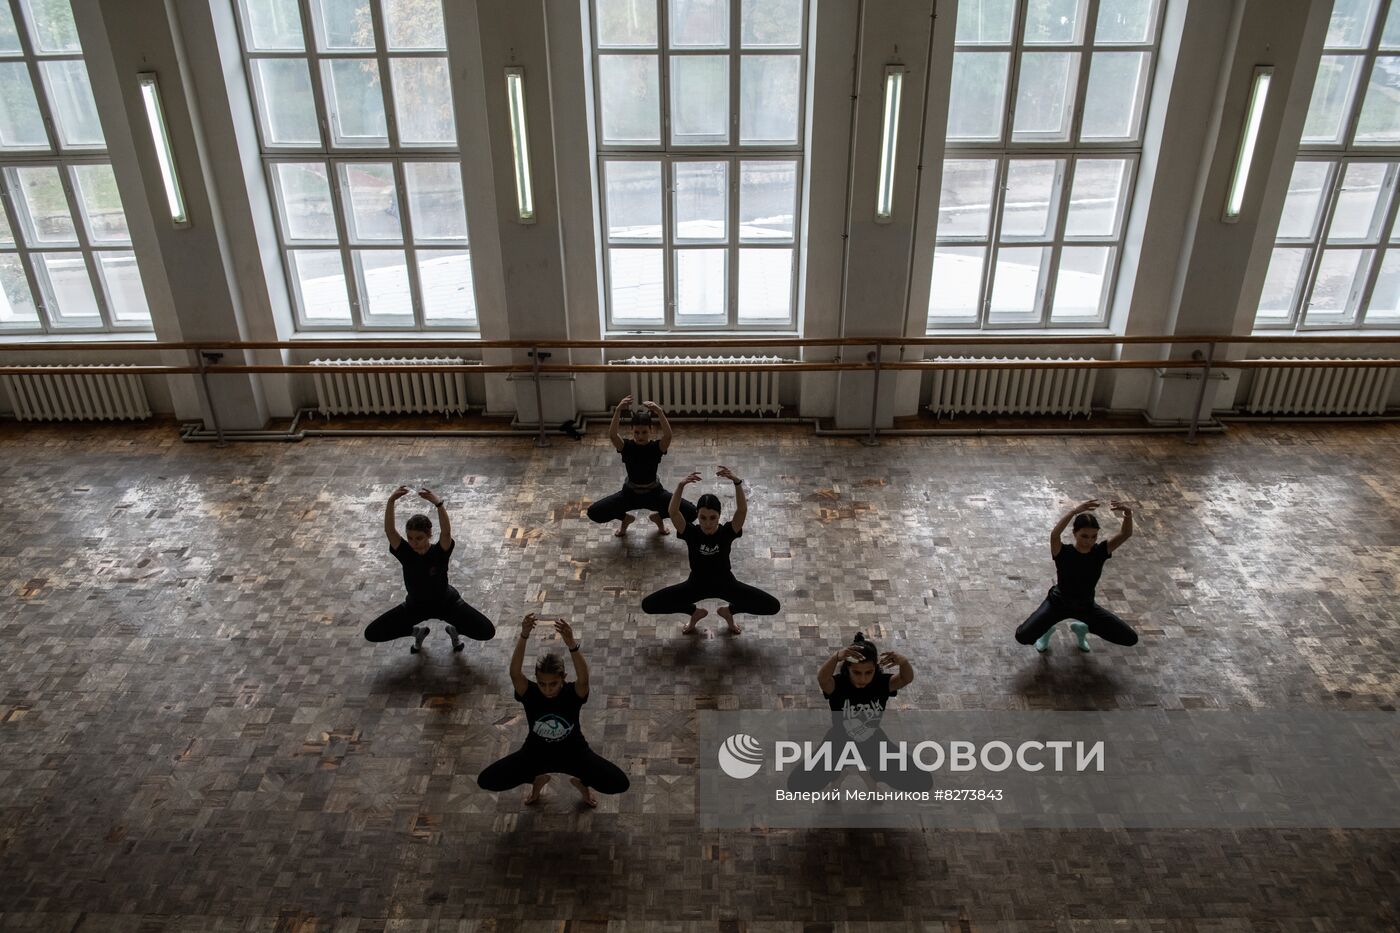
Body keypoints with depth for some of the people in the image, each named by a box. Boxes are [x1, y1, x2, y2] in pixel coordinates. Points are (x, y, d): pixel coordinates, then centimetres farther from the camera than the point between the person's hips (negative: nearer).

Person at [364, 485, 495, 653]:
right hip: (416, 605, 3)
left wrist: (439, 504, -65)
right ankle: (419, 631, 18)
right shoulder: (405, 553, -22)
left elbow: (446, 532, -50)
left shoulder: (440, 552, -28)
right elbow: (389, 530, -38)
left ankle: (454, 630, 14)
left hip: (446, 603, -3)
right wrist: (391, 501, -54)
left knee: (487, 632, -21)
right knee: (371, 634, -7)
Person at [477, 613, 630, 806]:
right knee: (486, 781, -13)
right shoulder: (530, 693, -22)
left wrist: (571, 644, -67)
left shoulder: (572, 693, -25)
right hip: (536, 752, 2)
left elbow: (583, 679, -50)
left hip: (572, 751, -2)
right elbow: (514, 673, -44)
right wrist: (524, 636, -61)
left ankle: (581, 782, 15)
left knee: (620, 783, -21)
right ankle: (538, 779, 16)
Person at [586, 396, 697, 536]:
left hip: (654, 493, -1)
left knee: (691, 513, -21)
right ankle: (625, 519, 14)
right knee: (594, 512, -19)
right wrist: (618, 411, -54)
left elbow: (668, 435, -41)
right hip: (630, 493, 1)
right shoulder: (626, 446, -15)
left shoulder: (656, 447, -17)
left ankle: (658, 517, 12)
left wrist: (659, 412, -56)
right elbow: (612, 435, -38)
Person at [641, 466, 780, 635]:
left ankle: (729, 611, 11)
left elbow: (742, 510, -41)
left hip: (725, 583, -1)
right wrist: (681, 485, -55)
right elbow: (673, 511, -38)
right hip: (697, 584, 1)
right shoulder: (691, 533, -20)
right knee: (648, 605, -13)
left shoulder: (726, 532, -22)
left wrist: (737, 482, -57)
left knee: (772, 606, -16)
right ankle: (695, 612, 11)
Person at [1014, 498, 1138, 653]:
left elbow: (1125, 534, -30)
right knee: (1022, 636, -25)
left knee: (1131, 639, -2)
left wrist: (1128, 514, -52)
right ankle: (1047, 629, 12)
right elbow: (1054, 535, -50)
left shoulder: (1100, 552, -16)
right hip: (1058, 603, -3)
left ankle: (1082, 627, 19)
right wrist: (1074, 511, -63)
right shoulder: (1064, 553, -27)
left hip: (1086, 606, 3)